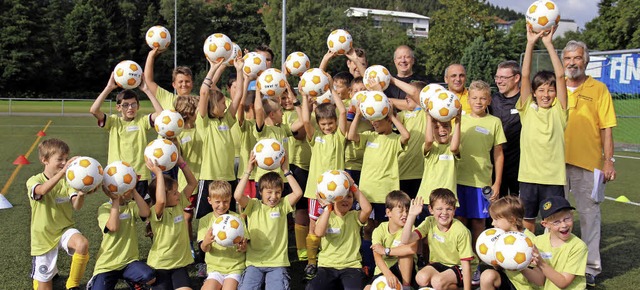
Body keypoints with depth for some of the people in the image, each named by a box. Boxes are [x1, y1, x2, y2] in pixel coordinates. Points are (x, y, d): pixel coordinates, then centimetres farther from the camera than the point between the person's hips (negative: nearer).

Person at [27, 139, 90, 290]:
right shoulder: (34, 181, -10)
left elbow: (77, 206, -17)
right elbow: (43, 190, -35)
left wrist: (80, 195, -40)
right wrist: (63, 171, -49)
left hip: (65, 230, 1)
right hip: (43, 236, -1)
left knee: (83, 244, -35)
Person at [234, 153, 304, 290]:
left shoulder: (282, 205, 6)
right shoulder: (253, 205, 3)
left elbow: (298, 193, -8)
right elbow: (237, 196, -14)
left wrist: (286, 171, -5)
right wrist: (248, 171, -11)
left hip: (277, 262, 0)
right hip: (254, 262, 0)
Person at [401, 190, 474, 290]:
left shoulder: (461, 231, -20)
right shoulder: (429, 223, -9)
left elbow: (466, 263, -17)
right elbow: (406, 240, -21)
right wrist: (411, 215, -29)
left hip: (457, 267, -4)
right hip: (438, 264, 4)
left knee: (438, 281, -31)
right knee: (421, 278, -26)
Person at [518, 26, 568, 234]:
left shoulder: (559, 111, 2)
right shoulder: (527, 109, 4)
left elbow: (560, 76, -8)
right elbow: (525, 75, -5)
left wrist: (548, 43, -11)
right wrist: (531, 43, -12)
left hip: (554, 177, -1)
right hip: (528, 175, 1)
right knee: (526, 224, 9)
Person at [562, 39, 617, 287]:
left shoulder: (598, 89, 1)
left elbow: (606, 128, -1)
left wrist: (608, 160, -6)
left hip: (588, 163, -2)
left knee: (589, 215, 5)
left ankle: (590, 267, 16)